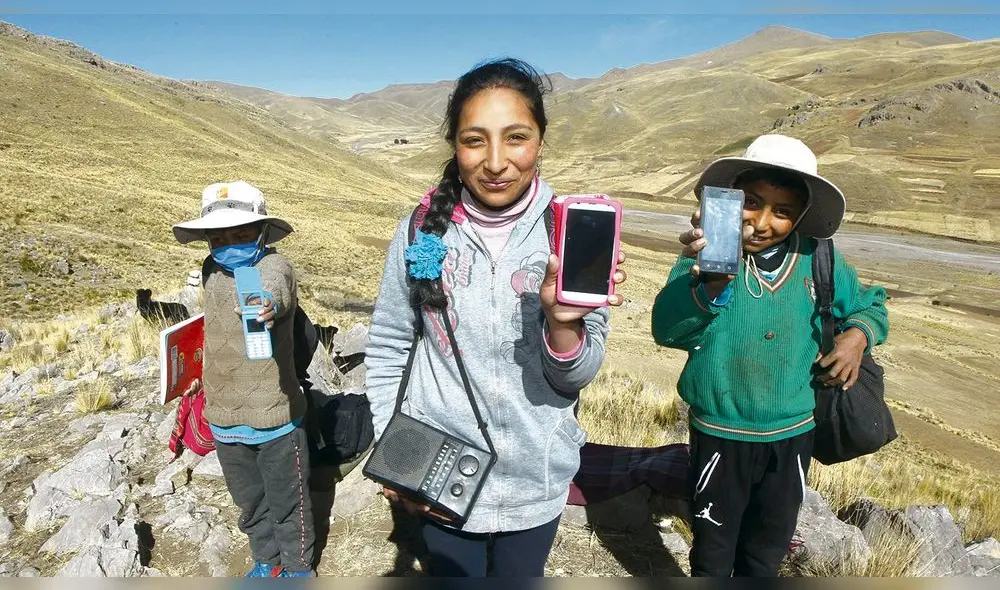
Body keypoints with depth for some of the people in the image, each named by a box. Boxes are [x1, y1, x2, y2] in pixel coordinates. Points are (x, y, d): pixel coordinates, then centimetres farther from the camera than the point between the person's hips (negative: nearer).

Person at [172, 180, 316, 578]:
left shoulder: (274, 266, -18)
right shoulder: (211, 270, 2)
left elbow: (276, 289, -43)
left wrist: (268, 305, -65)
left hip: (274, 415, -6)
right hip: (224, 418, 6)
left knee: (288, 501, 12)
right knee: (250, 502, 23)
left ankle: (298, 568, 35)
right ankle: (267, 561, 45)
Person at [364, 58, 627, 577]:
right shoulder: (424, 229, -11)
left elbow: (575, 378, -10)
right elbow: (387, 348, 0)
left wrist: (562, 322, -30)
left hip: (535, 479, 1)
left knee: (523, 576, 23)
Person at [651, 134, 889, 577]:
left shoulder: (817, 261, -6)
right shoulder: (709, 249, -17)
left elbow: (869, 304, 13)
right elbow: (665, 328, -32)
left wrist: (858, 334, -9)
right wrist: (712, 286, -50)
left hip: (792, 434, 4)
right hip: (719, 433, -3)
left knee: (769, 546, 25)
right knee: (713, 547, 18)